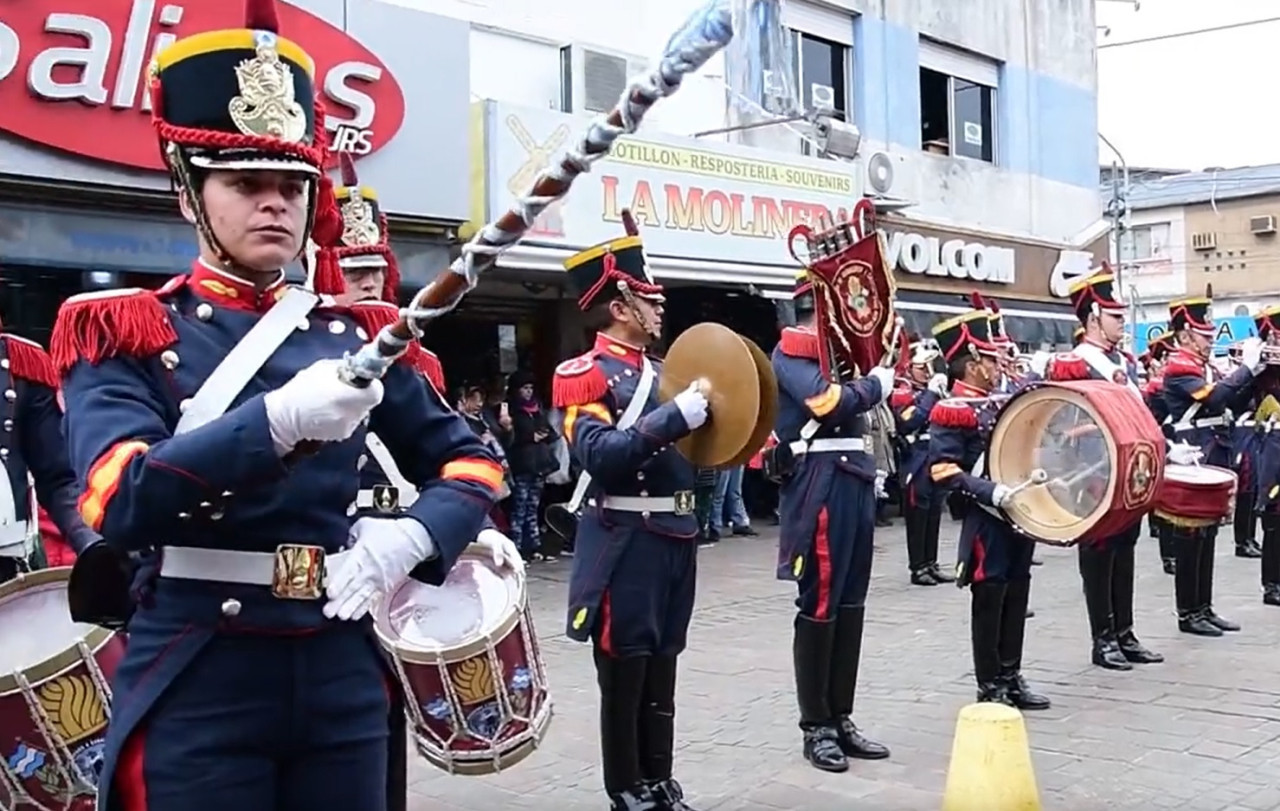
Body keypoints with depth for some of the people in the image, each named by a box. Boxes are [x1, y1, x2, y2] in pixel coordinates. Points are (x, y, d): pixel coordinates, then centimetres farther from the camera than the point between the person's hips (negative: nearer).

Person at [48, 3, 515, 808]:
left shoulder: (356, 333, 9)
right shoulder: (123, 333, -2)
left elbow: (472, 461, 11)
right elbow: (120, 504, -17)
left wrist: (412, 536, -10)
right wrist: (279, 419, -30)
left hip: (343, 673, 4)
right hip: (194, 685, -3)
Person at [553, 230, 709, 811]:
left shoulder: (661, 370, 15)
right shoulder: (585, 375, -10)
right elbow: (598, 453, -23)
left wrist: (709, 417, 4)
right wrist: (675, 417, -26)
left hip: (675, 536, 8)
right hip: (627, 542, -8)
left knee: (662, 665, 15)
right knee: (624, 670, 2)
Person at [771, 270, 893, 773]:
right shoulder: (790, 352, -7)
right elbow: (829, 403, -21)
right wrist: (875, 385, -6)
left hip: (854, 481, 9)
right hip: (820, 484, -9)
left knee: (850, 605, 10)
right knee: (819, 606, -3)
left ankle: (841, 719, 18)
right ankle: (816, 728, 6)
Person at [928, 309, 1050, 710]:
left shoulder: (998, 405, 15)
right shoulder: (952, 411, -13)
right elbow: (943, 471, -19)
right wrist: (989, 492, -26)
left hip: (1018, 515, 8)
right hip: (987, 522, -8)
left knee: (1016, 595, 13)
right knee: (989, 600, 0)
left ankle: (1011, 678, 23)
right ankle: (989, 687, 10)